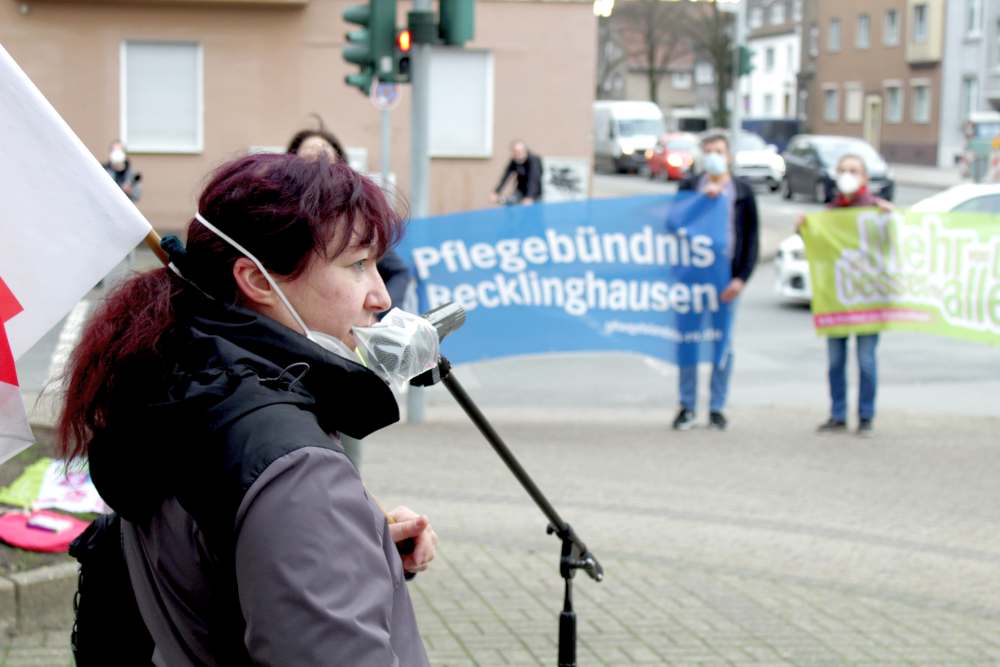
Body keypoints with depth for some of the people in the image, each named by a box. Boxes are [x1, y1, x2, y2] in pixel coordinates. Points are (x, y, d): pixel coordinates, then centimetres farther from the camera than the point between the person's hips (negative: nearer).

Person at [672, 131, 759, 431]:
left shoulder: (743, 192, 7)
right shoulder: (689, 186, 9)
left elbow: (751, 238, 4)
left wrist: (741, 278, -6)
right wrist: (702, 199, -12)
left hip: (727, 277, 0)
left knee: (723, 343, 4)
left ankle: (717, 409, 12)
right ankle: (687, 407, 11)